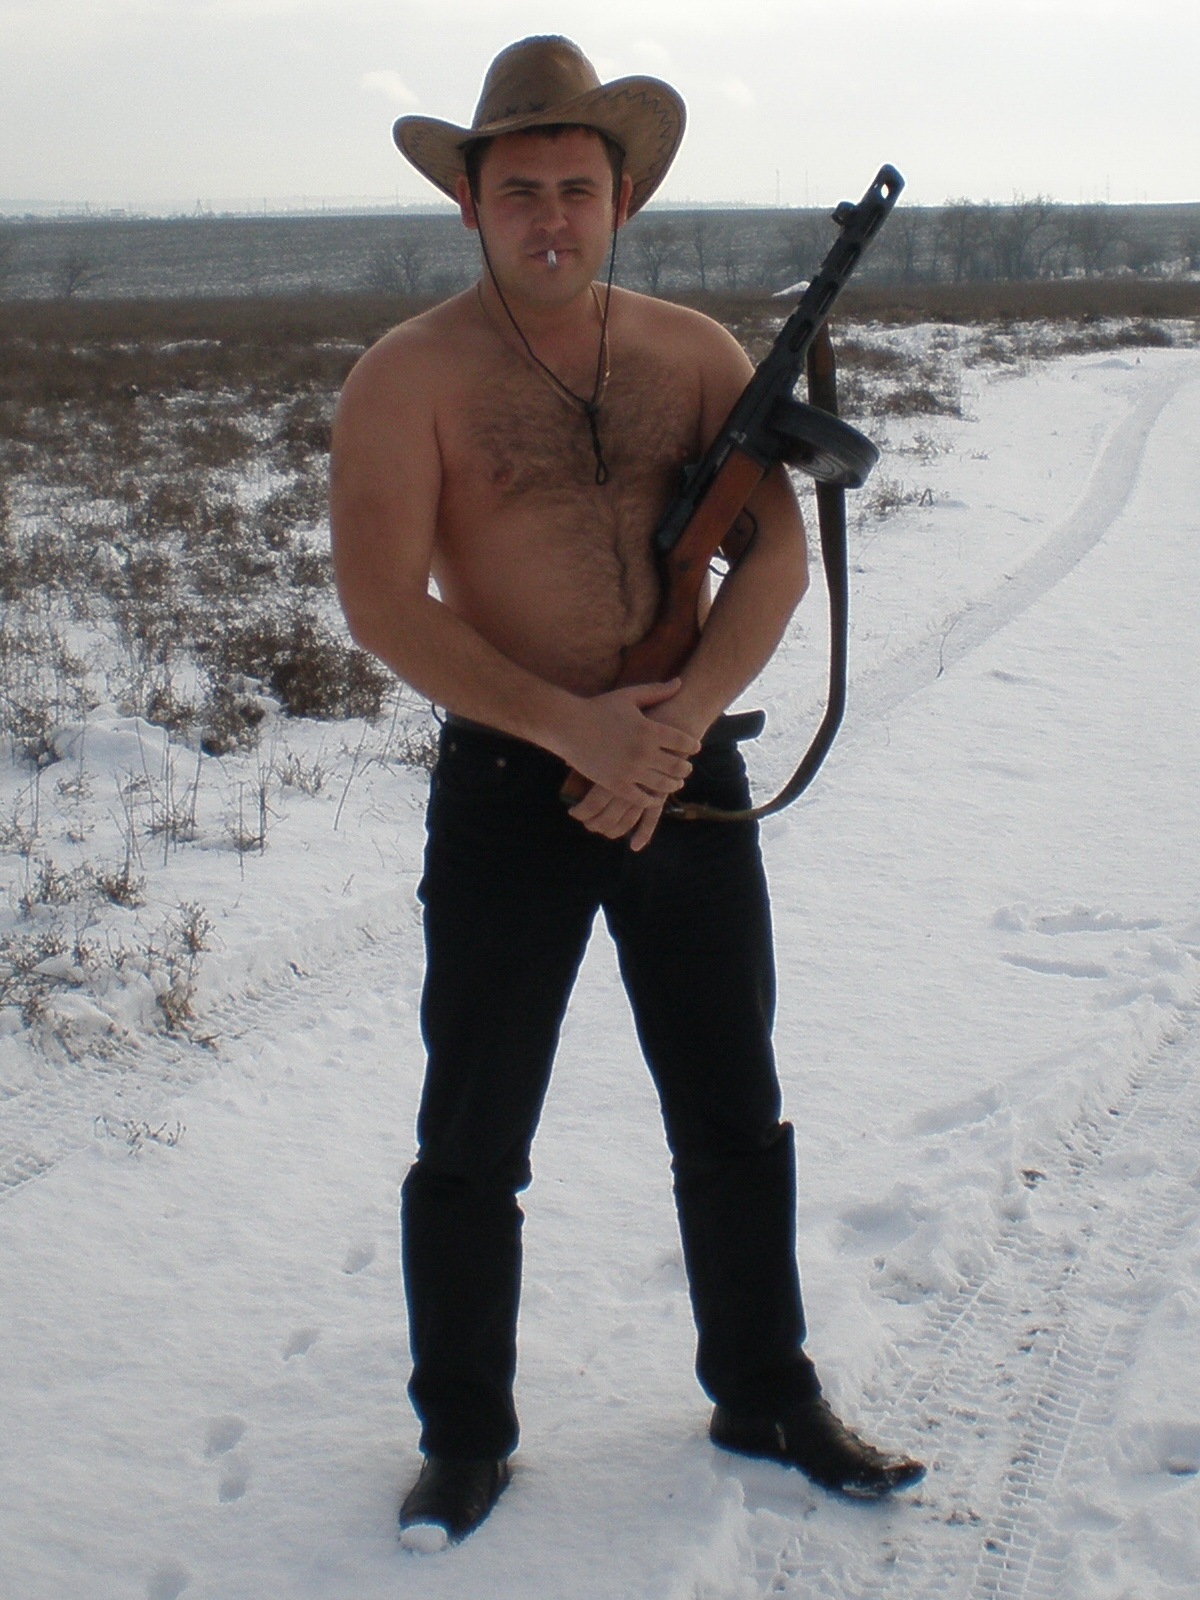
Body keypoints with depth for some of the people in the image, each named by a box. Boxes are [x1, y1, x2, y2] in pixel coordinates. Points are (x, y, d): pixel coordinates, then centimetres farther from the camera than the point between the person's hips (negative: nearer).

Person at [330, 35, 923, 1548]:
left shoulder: (695, 354, 5)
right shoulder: (410, 377, -7)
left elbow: (778, 550, -3)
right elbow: (380, 600, -15)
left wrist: (680, 722, -18)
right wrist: (575, 726, -21)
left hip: (685, 768, 4)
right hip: (509, 785, -3)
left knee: (734, 1119, 14)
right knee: (472, 1142, 5)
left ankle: (765, 1396, 33)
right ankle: (464, 1439, 23)